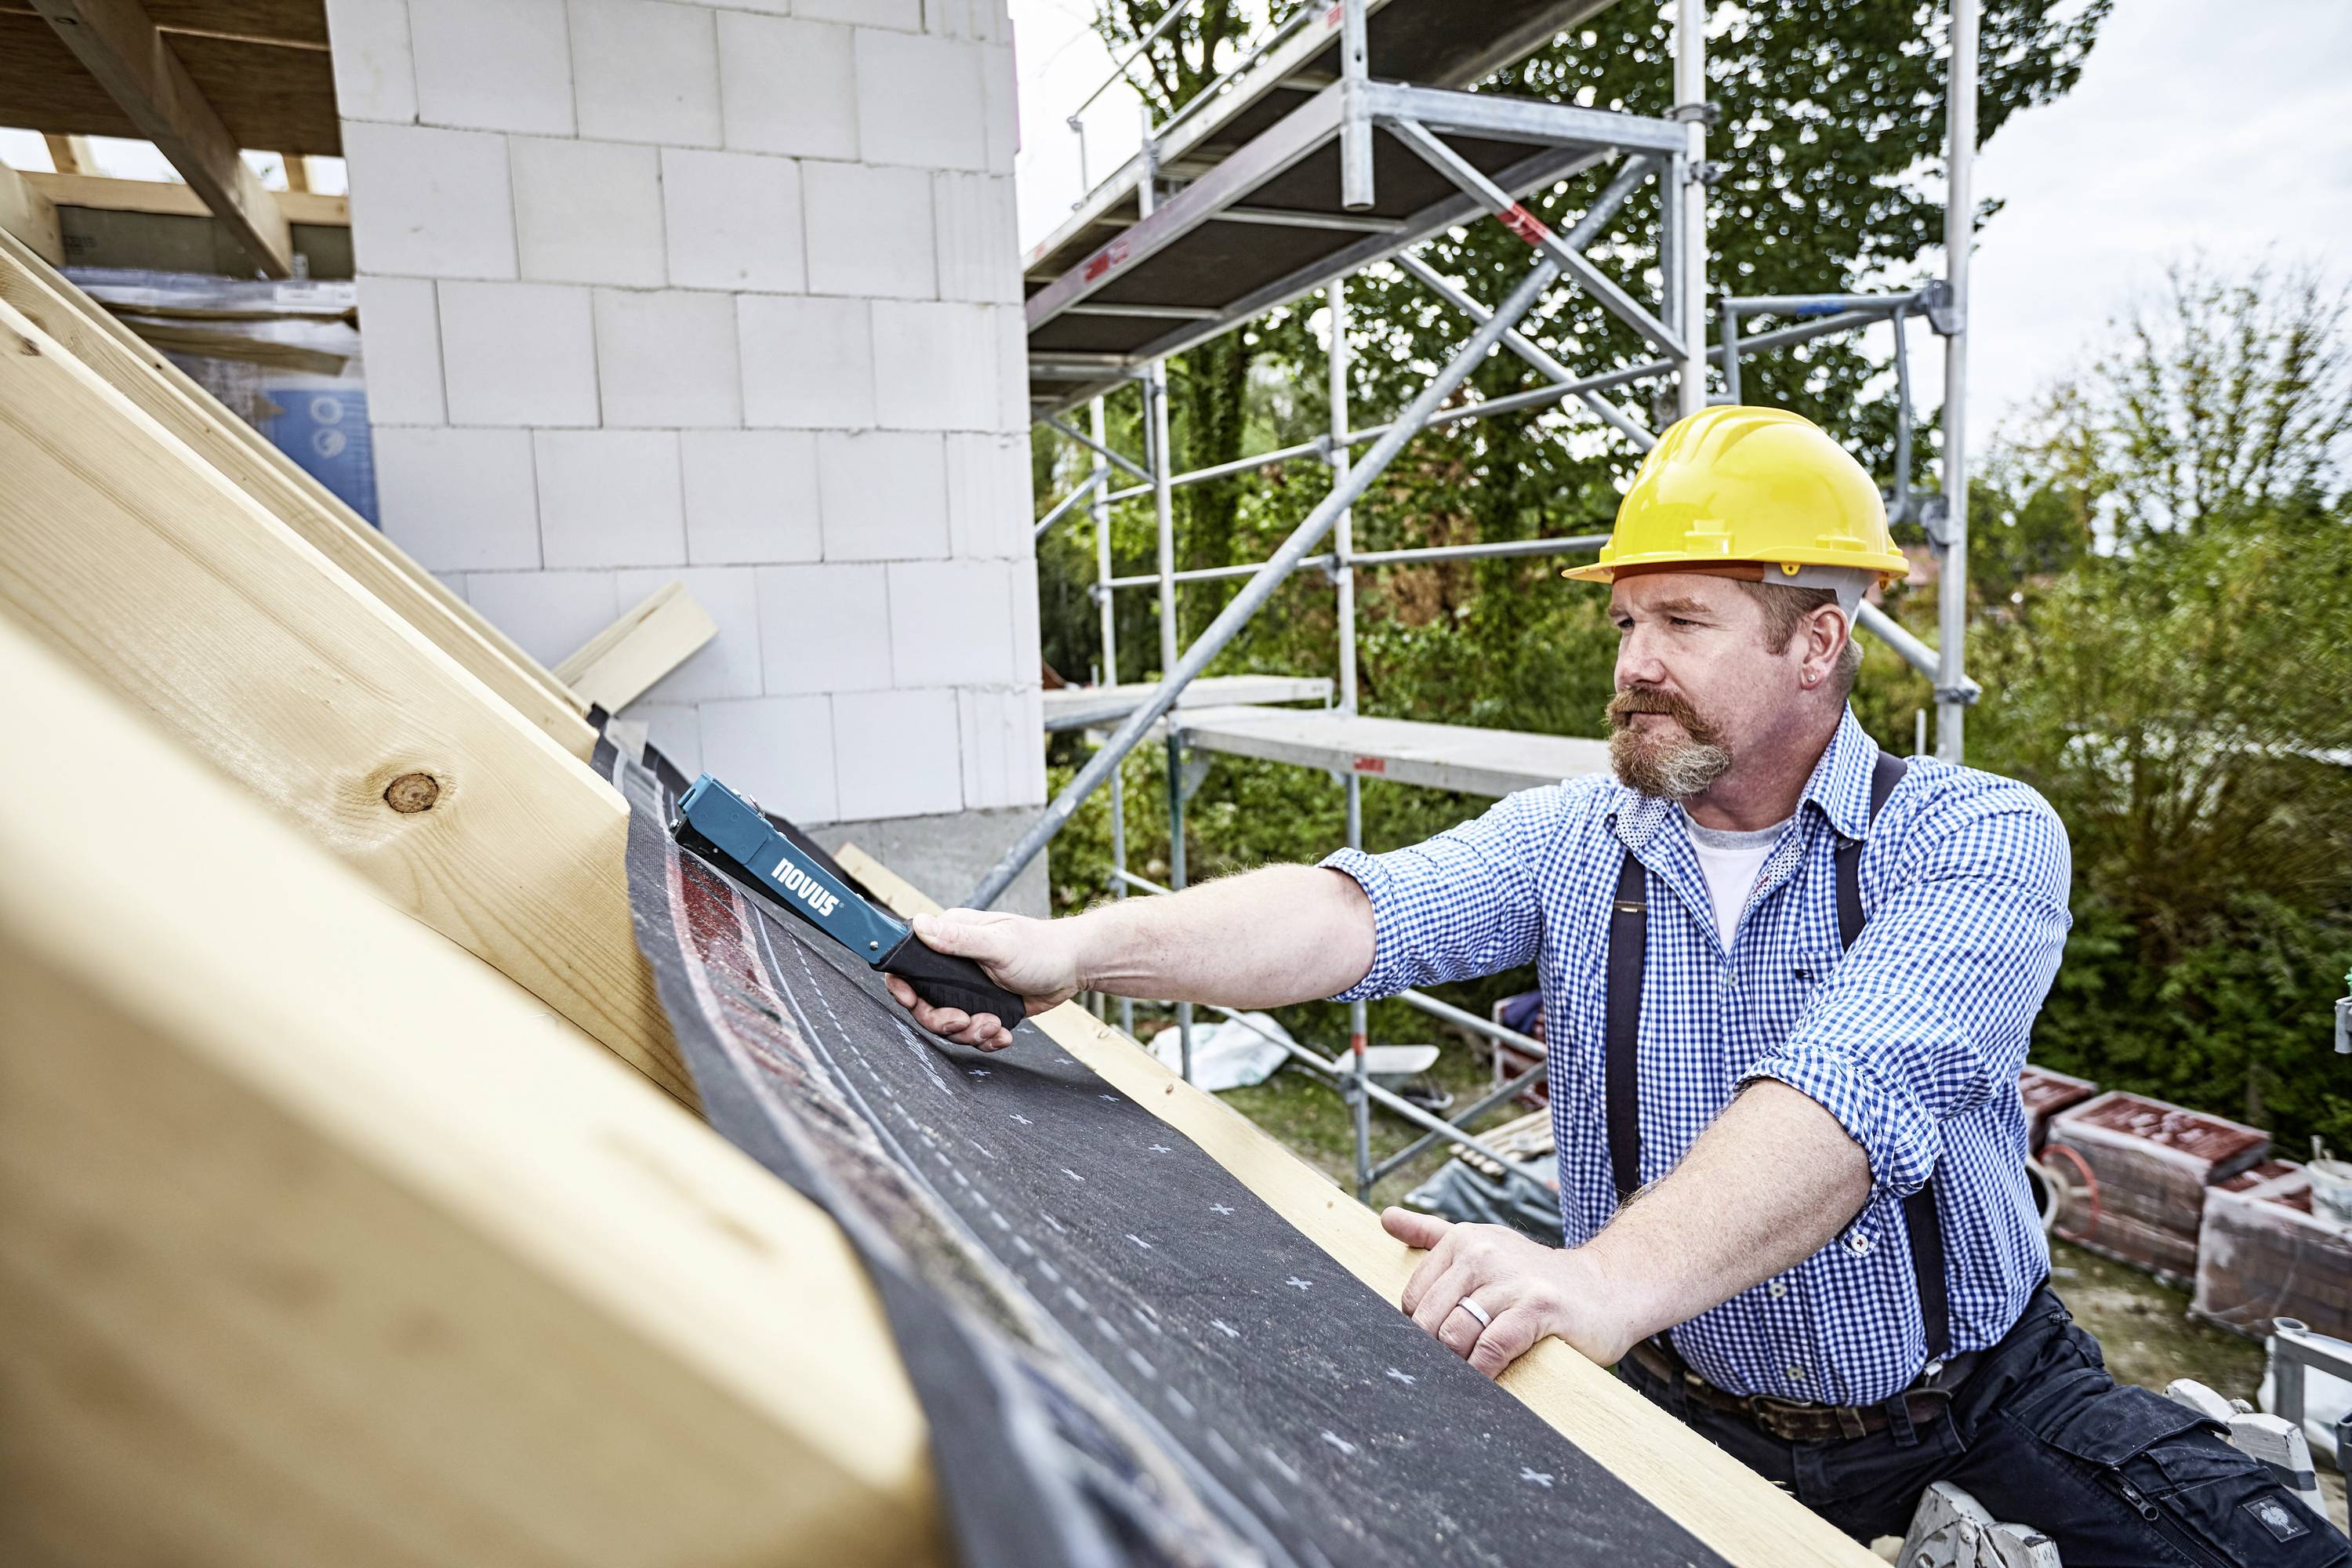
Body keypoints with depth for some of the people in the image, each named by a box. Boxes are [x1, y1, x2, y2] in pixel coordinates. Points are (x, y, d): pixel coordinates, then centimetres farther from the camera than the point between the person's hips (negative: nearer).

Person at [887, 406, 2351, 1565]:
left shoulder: (1978, 841, -16)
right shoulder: (1571, 841, -6)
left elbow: (1854, 1090, -33)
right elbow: (1364, 909, -23)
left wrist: (1612, 1279, -48)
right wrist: (1082, 948, -38)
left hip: (1983, 1395, -2)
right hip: (1697, 1414, 2)